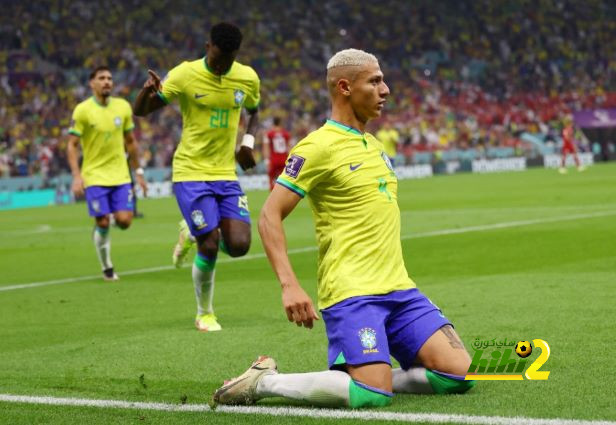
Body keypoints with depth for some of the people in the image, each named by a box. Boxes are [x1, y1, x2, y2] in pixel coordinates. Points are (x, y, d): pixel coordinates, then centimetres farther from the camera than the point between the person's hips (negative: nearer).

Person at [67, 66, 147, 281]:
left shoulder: (123, 107, 4)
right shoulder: (83, 110, -7)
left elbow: (130, 142, 14)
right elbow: (72, 145, -7)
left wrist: (138, 172, 13)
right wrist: (76, 176, -17)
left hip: (120, 175, 3)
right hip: (95, 176, -3)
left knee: (124, 221, -9)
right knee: (102, 223, -5)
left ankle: (114, 217, 28)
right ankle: (107, 268, 13)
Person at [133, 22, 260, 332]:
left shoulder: (247, 78, 1)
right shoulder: (185, 75, -11)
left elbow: (253, 111, 22)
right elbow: (140, 112, -7)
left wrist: (248, 142, 2)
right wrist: (147, 91, -30)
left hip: (226, 173, 4)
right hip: (191, 173, -4)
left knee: (239, 245, -8)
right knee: (210, 245, -10)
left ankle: (192, 234, 26)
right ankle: (205, 314, 14)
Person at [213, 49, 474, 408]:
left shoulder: (375, 146, 16)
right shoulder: (319, 146, -9)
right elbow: (270, 216, -12)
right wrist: (289, 285, -22)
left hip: (398, 288, 8)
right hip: (350, 293, -8)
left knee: (460, 375, -6)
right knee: (374, 395, -23)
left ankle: (370, 376, 10)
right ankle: (265, 381, -5)